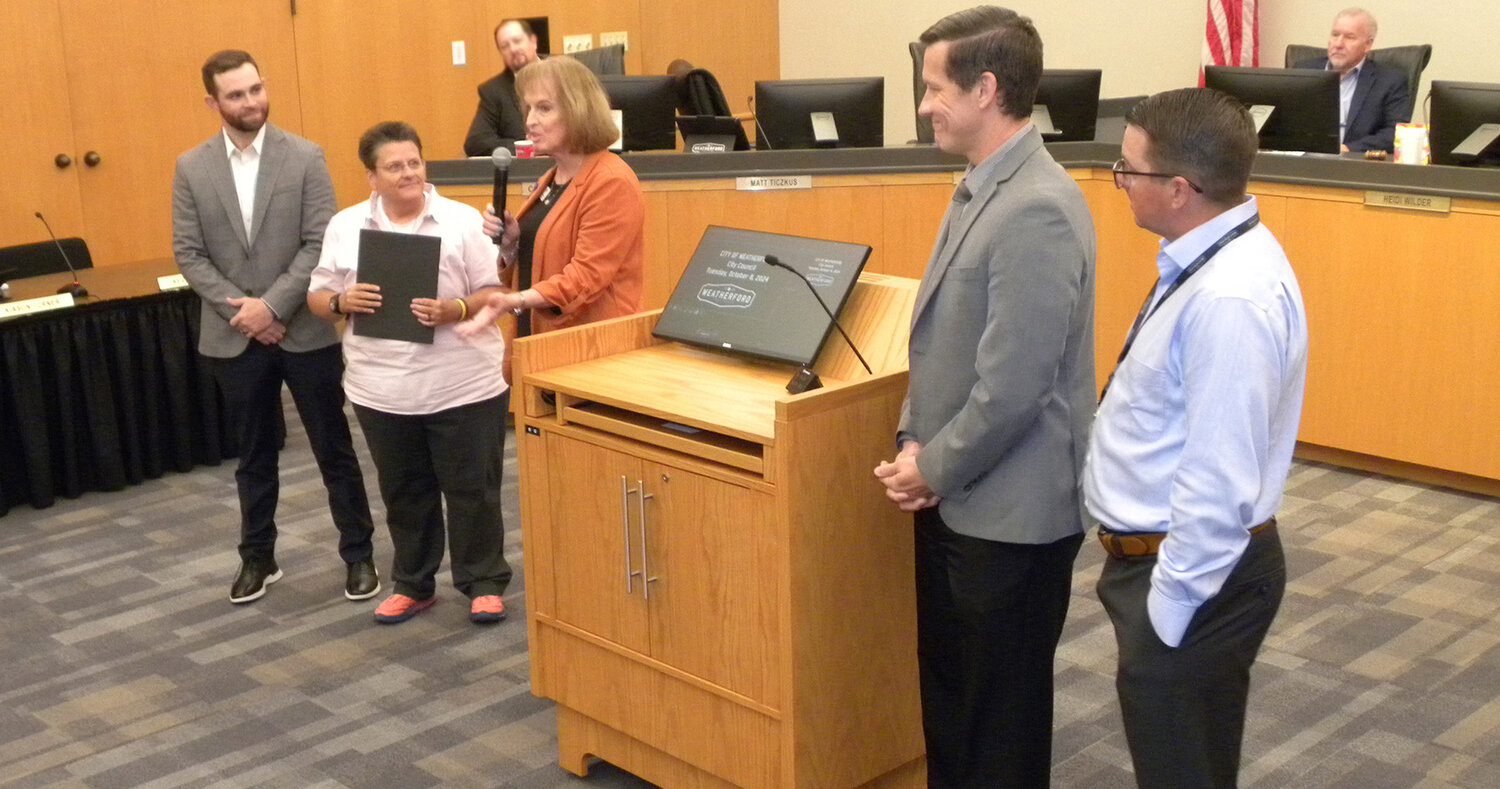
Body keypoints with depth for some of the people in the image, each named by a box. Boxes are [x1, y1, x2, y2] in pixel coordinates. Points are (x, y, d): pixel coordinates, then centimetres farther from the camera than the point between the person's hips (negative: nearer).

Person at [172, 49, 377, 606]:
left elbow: (320, 244, -9)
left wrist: (273, 305, -17)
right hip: (234, 336, 2)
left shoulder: (305, 158, -5)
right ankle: (257, 557, 27)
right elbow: (188, 254, -1)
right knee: (254, 456, 13)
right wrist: (239, 310, -11)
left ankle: (358, 553, 18)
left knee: (334, 449, 6)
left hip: (306, 330, -2)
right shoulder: (191, 169, 2)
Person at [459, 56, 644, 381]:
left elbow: (587, 276, -19)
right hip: (538, 339, 8)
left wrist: (517, 300, -29)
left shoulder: (611, 183, -13)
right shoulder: (550, 180, 16)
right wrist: (510, 242, 3)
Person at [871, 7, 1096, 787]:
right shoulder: (980, 189, 8)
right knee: (947, 690, 22)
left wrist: (936, 468, -12)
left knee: (1002, 716, 9)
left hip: (1009, 512, -9)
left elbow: (1013, 385, -25)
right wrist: (914, 442, 3)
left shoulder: (1036, 209, -24)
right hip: (956, 500, 9)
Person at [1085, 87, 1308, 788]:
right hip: (1159, 554, 10)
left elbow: (1217, 484, -27)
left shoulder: (1230, 300, -27)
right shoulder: (1213, 258, 4)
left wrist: (1165, 613, -19)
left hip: (1194, 572, -10)